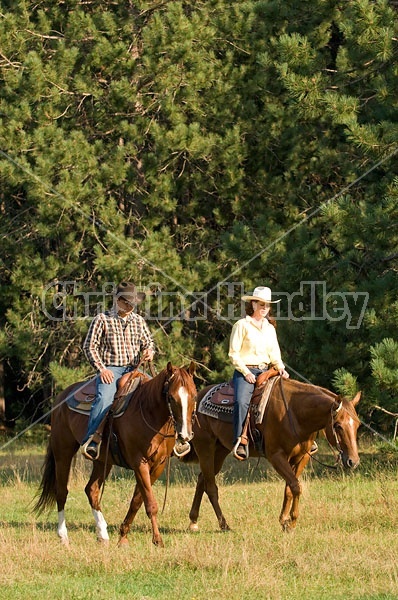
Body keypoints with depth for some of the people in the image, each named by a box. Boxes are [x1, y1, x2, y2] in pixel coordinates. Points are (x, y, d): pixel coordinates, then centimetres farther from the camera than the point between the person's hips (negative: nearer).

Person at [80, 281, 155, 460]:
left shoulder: (139, 321, 17)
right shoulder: (102, 319, 2)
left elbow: (148, 343, 26)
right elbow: (89, 346, 0)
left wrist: (149, 351, 0)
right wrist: (101, 368, -12)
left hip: (133, 369, 5)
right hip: (110, 369, -5)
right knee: (104, 398, -31)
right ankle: (91, 440, -36)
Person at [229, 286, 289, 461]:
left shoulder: (270, 328, 17)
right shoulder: (242, 325, 0)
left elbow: (274, 354, 19)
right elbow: (233, 353, -4)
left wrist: (280, 368, -1)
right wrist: (246, 372, -14)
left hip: (265, 372, 6)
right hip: (244, 371, -6)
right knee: (242, 401, -33)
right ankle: (240, 441, -36)